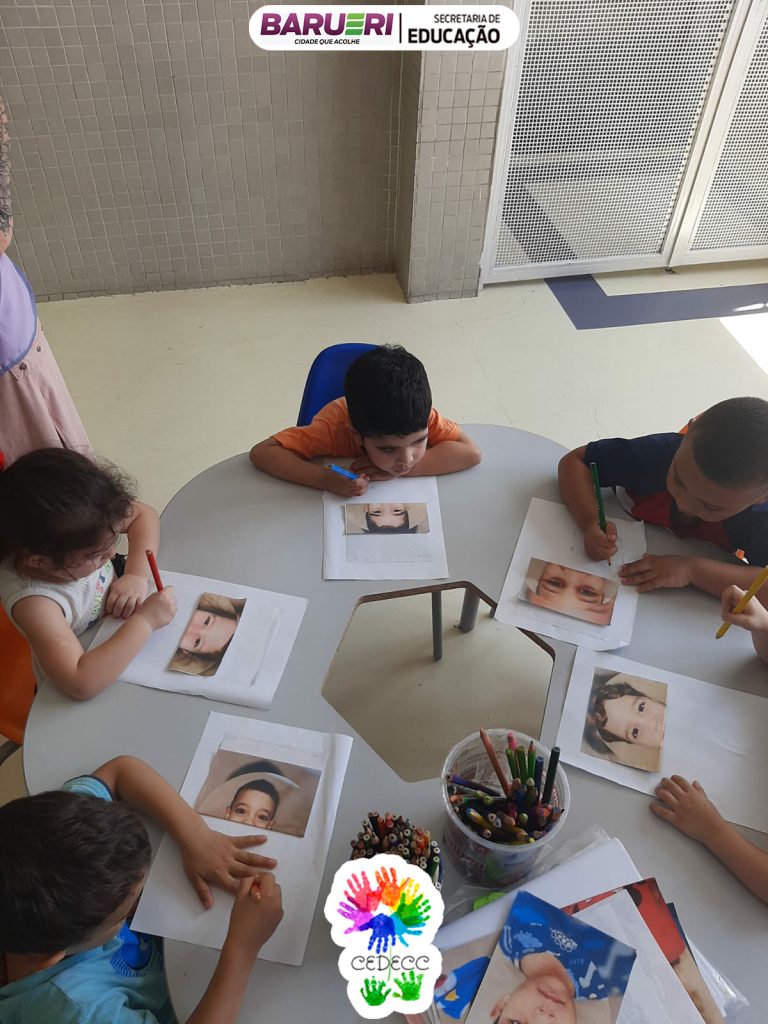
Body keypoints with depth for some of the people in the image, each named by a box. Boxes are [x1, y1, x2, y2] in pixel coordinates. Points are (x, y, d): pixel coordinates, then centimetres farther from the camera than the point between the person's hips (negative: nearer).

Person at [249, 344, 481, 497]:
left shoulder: (419, 418, -28)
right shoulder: (336, 425, -33)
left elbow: (471, 453, -36)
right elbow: (261, 452, -34)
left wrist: (396, 471, -39)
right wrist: (328, 480, -47)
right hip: (342, 508, -1)